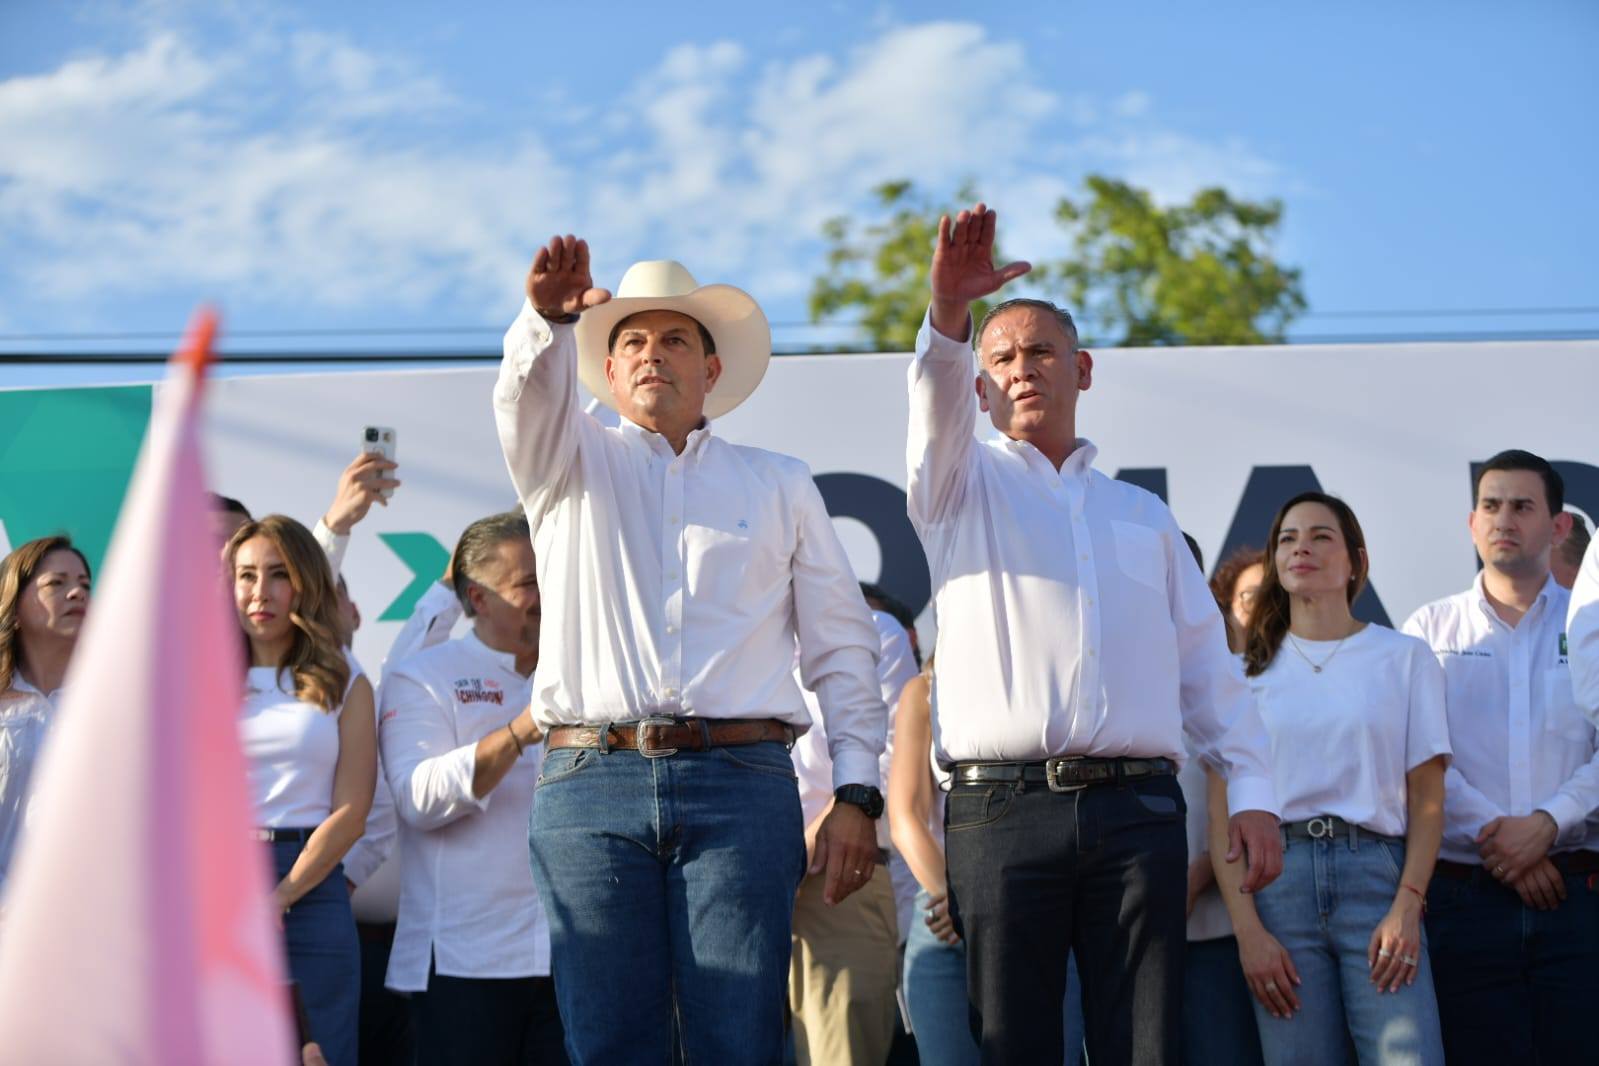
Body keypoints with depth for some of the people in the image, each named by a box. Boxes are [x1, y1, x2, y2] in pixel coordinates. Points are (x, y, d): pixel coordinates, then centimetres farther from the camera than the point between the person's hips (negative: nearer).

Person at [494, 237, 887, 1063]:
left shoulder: (780, 485, 19)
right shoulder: (573, 466, 19)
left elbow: (842, 647, 15)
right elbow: (529, 394, -5)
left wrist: (855, 794, 4)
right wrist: (549, 318, -28)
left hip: (740, 785, 0)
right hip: (590, 786, 0)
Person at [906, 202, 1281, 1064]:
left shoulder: (1144, 515, 25)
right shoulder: (964, 488, 17)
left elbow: (1206, 662, 19)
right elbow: (935, 411, -7)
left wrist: (1252, 791, 7)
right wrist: (949, 313, -27)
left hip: (1136, 806, 2)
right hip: (1001, 807, -2)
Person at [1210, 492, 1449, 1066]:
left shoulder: (1405, 658, 10)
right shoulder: (1248, 670, 12)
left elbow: (1427, 798, 5)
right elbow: (1222, 812, 5)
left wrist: (1407, 907, -9)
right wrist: (1247, 929, -7)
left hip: (1376, 874, -1)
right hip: (1278, 876, 1)